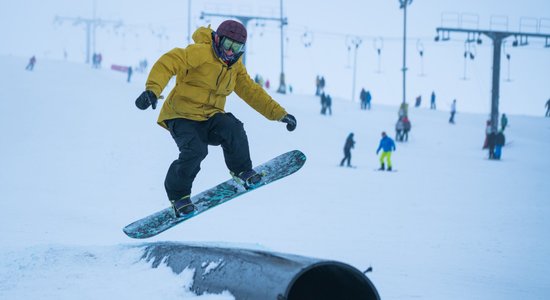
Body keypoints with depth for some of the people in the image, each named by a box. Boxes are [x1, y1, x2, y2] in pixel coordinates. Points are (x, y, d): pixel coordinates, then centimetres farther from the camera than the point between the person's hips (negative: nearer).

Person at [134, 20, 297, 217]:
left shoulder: (236, 67, 11)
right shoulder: (201, 52, -14)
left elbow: (252, 91, 19)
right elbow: (169, 62, -27)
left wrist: (280, 114, 12)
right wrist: (153, 90, -45)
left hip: (210, 118, 5)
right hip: (182, 116, -5)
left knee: (233, 130, -26)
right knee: (195, 151, -30)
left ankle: (241, 172, 0)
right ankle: (178, 195, -6)